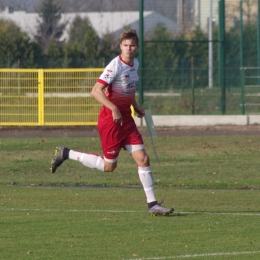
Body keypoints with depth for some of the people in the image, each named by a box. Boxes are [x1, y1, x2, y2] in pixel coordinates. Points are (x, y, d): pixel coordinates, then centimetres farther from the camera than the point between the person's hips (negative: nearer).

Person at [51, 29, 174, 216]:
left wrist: (136, 106, 12)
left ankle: (152, 204, 2)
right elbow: (96, 91, -23)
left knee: (143, 159, -1)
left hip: (126, 119, 7)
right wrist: (114, 109, -30)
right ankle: (66, 154, 16)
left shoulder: (135, 64, 8)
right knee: (109, 166, 1)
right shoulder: (115, 66, -18)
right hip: (110, 120, -7)